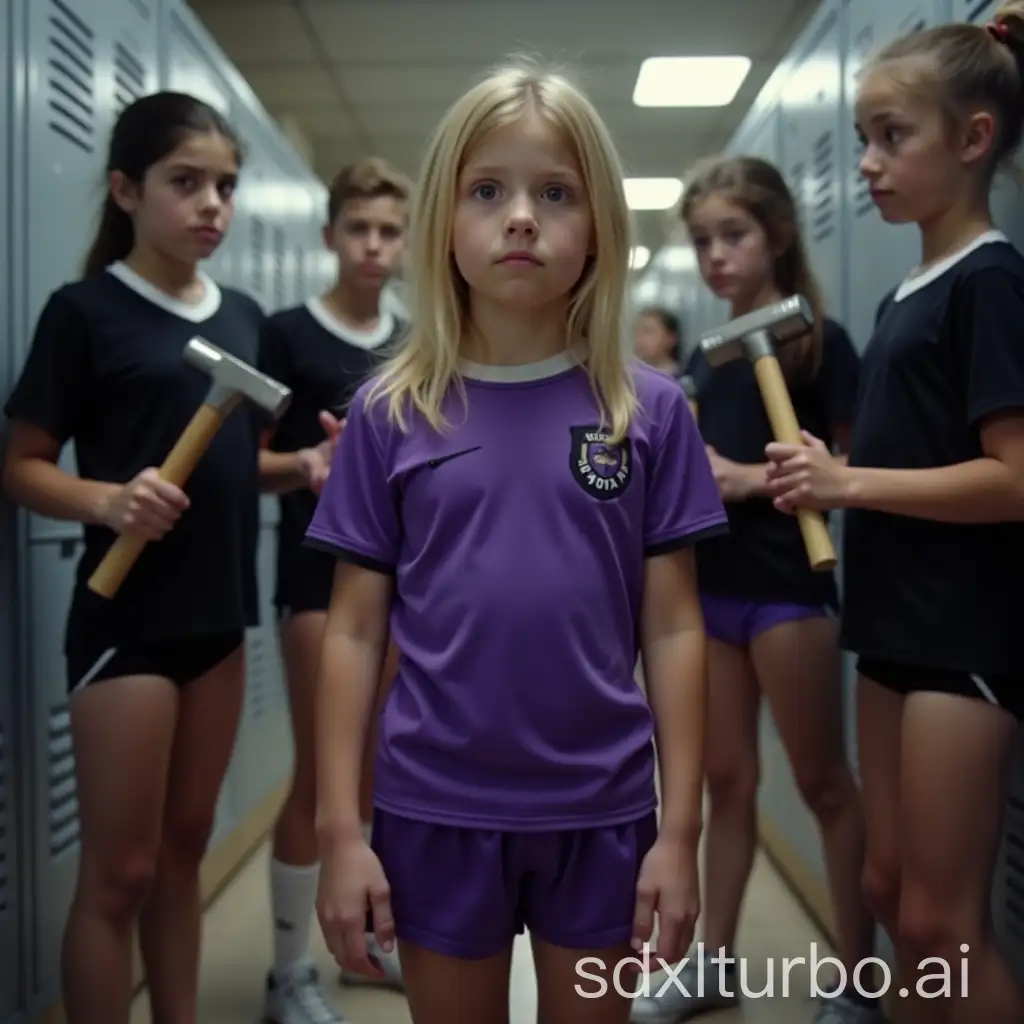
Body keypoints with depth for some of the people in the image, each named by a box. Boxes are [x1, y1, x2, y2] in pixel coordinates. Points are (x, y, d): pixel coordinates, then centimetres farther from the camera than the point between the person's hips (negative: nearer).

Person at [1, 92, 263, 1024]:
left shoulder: (245, 317, 9)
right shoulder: (85, 310, -8)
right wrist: (108, 501, -26)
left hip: (220, 614, 6)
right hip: (125, 620, -6)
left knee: (186, 847, 17)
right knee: (118, 871, 2)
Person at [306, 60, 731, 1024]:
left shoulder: (649, 410, -4)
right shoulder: (390, 411, -4)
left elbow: (671, 629, -2)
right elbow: (355, 631, -1)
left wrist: (679, 828, -3)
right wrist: (339, 830, -3)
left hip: (602, 811, 1)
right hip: (434, 809, 0)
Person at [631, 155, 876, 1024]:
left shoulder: (817, 340, -5)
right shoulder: (706, 355, 12)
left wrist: (754, 478, -21)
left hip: (787, 590, -6)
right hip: (710, 587, 6)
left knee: (824, 784, 4)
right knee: (727, 781, 13)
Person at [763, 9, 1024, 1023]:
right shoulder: (906, 294, 13)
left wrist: (851, 483, -23)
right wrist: (820, 479, 5)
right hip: (899, 624, 9)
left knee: (942, 918, 0)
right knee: (890, 885, 17)